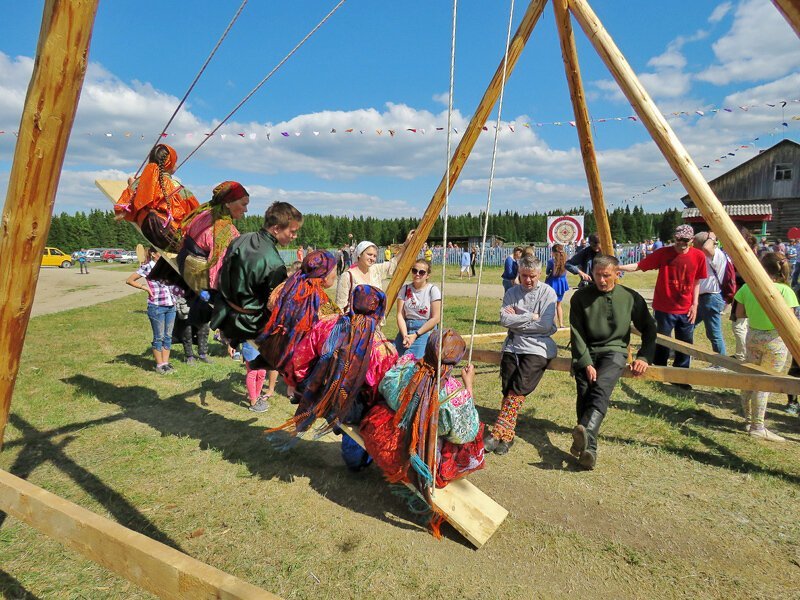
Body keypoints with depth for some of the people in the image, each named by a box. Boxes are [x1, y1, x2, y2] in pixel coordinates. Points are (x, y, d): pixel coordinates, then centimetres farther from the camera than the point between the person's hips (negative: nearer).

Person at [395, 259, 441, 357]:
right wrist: (405, 335, -15)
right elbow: (400, 315, 1)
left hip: (426, 330, -3)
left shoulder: (432, 290, -4)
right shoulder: (405, 289, 5)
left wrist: (416, 335, -12)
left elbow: (436, 318, -7)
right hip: (405, 328, 3)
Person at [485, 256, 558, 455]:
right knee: (508, 389, -9)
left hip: (537, 346, -3)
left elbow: (546, 325, -9)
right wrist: (531, 317, -7)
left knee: (519, 388, -19)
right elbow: (504, 319, -2)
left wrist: (517, 319, -4)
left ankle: (498, 432, -18)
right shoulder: (512, 293, 12)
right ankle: (507, 435, -3)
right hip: (513, 346, 4)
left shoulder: (548, 292, 1)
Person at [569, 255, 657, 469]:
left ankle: (586, 434, -51)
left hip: (614, 351, -1)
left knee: (601, 387, -31)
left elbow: (649, 329, 14)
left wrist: (644, 356, 1)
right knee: (585, 393, -23)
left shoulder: (630, 297, 5)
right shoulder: (580, 297, 3)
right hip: (586, 353, 1)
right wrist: (586, 363, -12)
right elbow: (577, 333, -1)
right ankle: (588, 448, -27)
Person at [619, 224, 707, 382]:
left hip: (686, 310, 3)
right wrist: (618, 267, -26)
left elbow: (696, 282, 7)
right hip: (664, 308, -3)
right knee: (662, 344, 5)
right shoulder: (663, 253, -9)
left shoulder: (698, 256, -2)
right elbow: (639, 265, -11)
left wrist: (695, 304, 1)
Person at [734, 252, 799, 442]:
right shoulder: (784, 290, -16)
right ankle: (757, 427, 8)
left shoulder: (747, 286, -4)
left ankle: (749, 420, 30)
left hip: (752, 336, 4)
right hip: (775, 340, -4)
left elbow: (739, 313, 3)